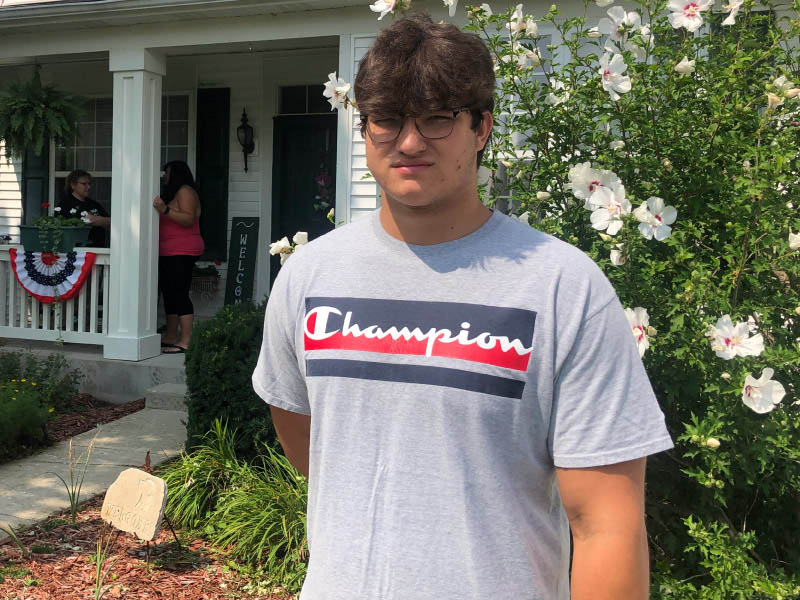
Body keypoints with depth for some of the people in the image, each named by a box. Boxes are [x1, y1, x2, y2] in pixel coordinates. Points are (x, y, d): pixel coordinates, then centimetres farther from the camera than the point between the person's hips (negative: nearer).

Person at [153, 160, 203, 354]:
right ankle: (171, 337, 18)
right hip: (169, 253, 11)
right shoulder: (172, 193, 24)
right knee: (169, 294, 12)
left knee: (180, 294, -14)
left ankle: (185, 342, -15)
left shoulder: (185, 191, -7)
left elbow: (188, 219, -21)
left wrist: (165, 210, -29)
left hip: (181, 252, -11)